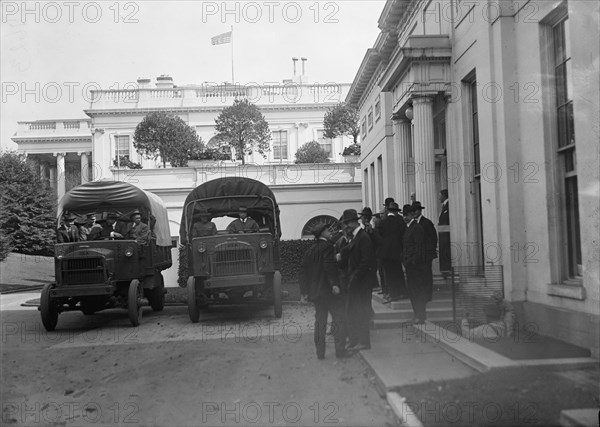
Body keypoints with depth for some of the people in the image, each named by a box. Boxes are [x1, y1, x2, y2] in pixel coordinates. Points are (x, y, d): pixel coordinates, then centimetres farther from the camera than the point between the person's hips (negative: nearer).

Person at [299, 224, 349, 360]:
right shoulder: (327, 246, -9)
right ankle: (340, 350, -1)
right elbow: (329, 266, -23)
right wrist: (335, 284, -23)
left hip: (315, 291, 7)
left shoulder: (310, 250, 13)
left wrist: (304, 292, 14)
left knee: (320, 321, 11)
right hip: (330, 290, -7)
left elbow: (303, 271, 12)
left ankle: (320, 353, 13)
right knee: (338, 319, 0)